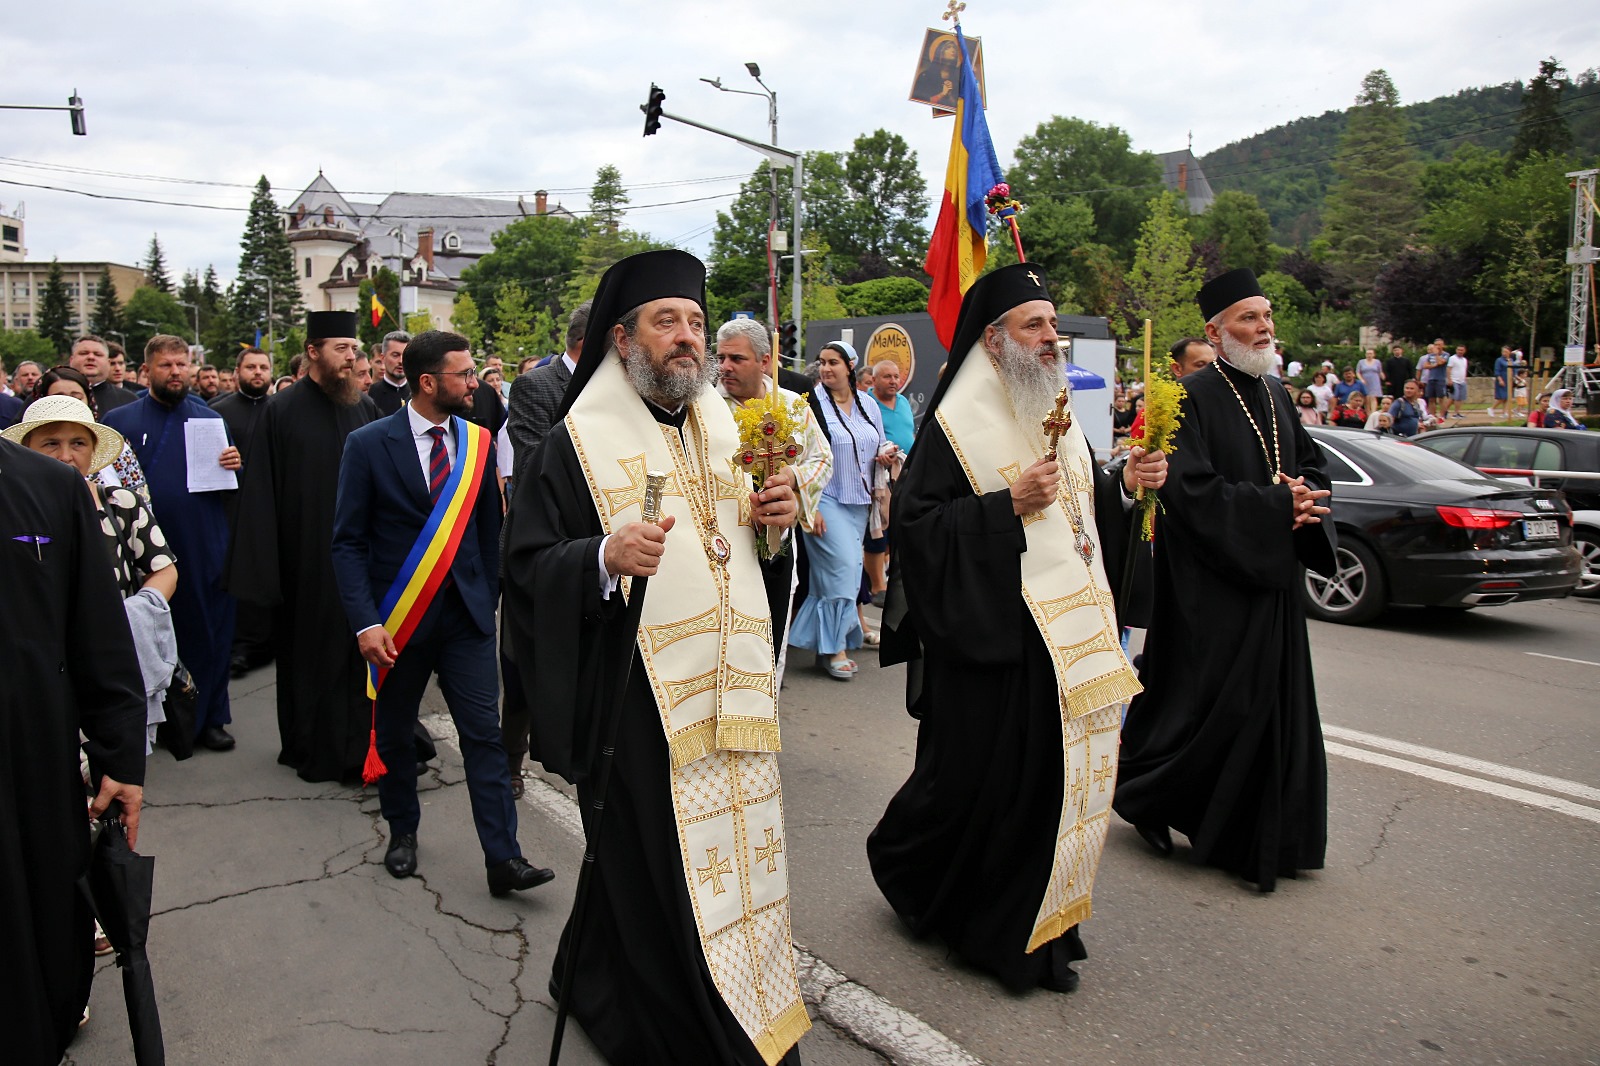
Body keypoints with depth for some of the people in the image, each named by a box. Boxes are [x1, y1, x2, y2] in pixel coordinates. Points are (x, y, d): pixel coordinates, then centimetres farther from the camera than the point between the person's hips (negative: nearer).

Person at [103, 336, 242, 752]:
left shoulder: (210, 418, 10)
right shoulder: (120, 421, 5)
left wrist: (234, 465, -8)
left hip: (206, 549, 1)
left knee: (210, 633, 5)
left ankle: (209, 718, 17)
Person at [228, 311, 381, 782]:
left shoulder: (364, 408, 6)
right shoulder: (281, 411, -5)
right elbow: (262, 493, -7)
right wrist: (264, 564, -11)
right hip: (306, 557, -3)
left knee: (357, 649, 7)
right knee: (307, 651, 8)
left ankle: (355, 743, 21)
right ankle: (311, 747, 23)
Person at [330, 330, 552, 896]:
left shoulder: (478, 441, 3)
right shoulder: (369, 444, -7)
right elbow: (349, 542, -6)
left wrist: (487, 595, 7)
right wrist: (366, 622, -15)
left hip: (466, 614, 2)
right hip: (398, 616, -1)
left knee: (484, 734, -1)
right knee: (395, 734, 15)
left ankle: (504, 859, 3)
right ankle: (402, 832, 37)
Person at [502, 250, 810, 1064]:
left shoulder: (722, 428, 14)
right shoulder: (579, 441, -5)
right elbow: (528, 569, -10)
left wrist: (775, 518, 0)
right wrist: (605, 557, -28)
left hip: (733, 690, 6)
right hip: (639, 696, -6)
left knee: (737, 850, 12)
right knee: (657, 869, 1)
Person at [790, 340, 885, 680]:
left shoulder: (868, 405, 11)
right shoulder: (812, 403, -6)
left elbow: (878, 449, 23)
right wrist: (809, 506, -15)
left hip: (858, 502, 6)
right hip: (825, 499, -6)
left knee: (847, 568, 6)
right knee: (842, 565, -14)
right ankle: (833, 648, -5)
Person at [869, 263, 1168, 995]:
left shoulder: (1058, 415, 13)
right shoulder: (958, 425, -10)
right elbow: (915, 525, -16)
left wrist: (1125, 484, 1)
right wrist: (1008, 505, -22)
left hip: (1075, 630, 8)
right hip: (998, 639, -7)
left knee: (1063, 770, 11)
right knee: (991, 779, 1)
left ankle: (1041, 919, 28)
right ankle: (904, 862, 27)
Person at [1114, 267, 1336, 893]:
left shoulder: (1275, 398, 13)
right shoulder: (1193, 399, -12)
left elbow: (1313, 466, 16)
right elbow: (1194, 490, -20)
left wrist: (1304, 497, -6)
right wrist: (1277, 505, -18)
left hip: (1273, 579, 8)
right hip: (1212, 585, -8)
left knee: (1274, 710, 11)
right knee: (1209, 704, -2)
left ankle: (1262, 840, 24)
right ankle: (1143, 794, 22)